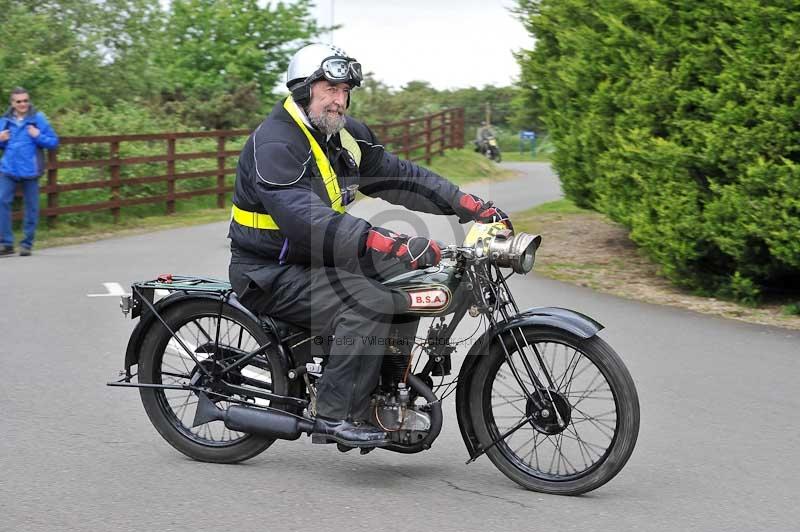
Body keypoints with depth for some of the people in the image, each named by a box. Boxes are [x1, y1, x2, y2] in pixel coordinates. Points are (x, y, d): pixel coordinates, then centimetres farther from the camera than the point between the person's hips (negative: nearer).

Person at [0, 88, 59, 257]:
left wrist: (38, 136, -17)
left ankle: (27, 244, 15)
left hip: (30, 171, -2)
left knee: (31, 207, 4)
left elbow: (54, 142, -1)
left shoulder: (38, 119, -1)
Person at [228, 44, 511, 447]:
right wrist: (391, 244, -45)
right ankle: (335, 417, -23)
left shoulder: (344, 135, 7)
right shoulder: (274, 146, -22)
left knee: (405, 281, 2)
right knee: (370, 303, -27)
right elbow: (307, 219, -36)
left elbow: (400, 176, 8)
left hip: (313, 260, 9)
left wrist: (472, 206, -3)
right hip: (270, 273, -9)